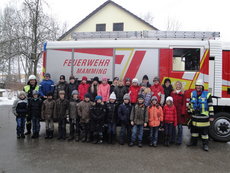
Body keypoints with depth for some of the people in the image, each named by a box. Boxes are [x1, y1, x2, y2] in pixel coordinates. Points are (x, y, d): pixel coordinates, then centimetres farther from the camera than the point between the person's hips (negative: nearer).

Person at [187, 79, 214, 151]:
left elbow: (210, 106, -7)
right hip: (194, 116, 5)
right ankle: (193, 142, 31)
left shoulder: (207, 94, -8)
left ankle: (205, 144, 16)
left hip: (204, 116, -4)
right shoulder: (192, 94, 6)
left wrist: (211, 116, -9)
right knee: (194, 129, 15)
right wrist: (190, 112, 16)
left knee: (204, 131, 3)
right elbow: (190, 104, 15)